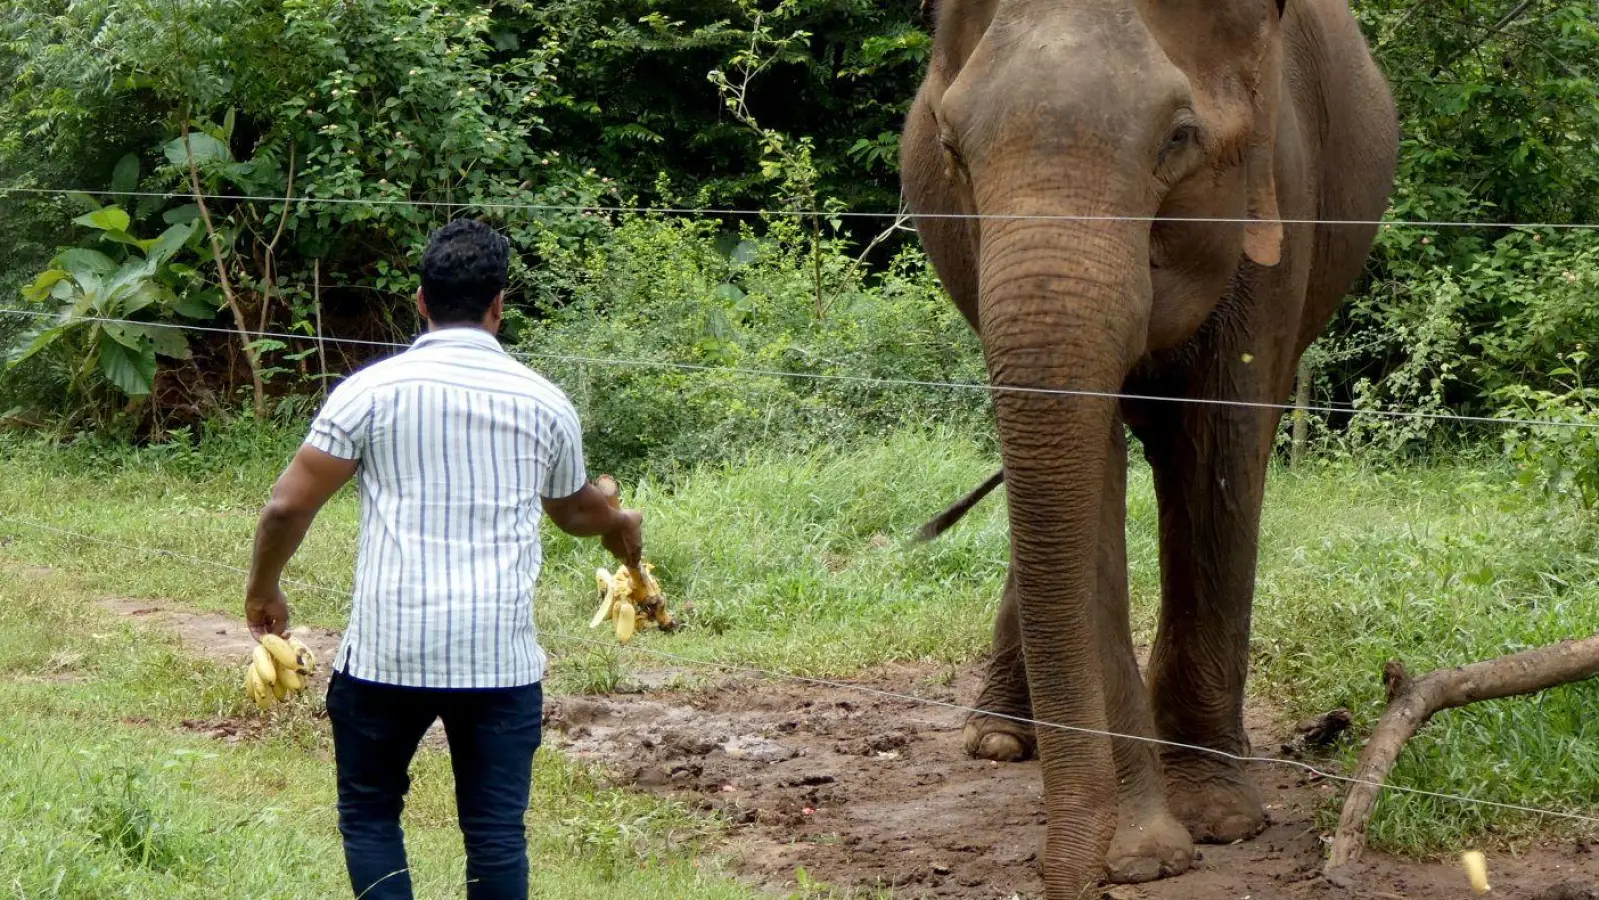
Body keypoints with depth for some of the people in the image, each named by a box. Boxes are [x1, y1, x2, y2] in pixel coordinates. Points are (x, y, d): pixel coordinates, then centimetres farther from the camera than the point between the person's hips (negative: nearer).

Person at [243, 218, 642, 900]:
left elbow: (288, 505, -4)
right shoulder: (543, 403, 6)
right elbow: (575, 511, 24)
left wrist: (263, 590, 15)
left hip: (387, 650, -1)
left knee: (369, 811, 14)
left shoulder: (372, 391, -3)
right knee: (496, 831, 6)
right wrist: (623, 527, 47)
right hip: (502, 657, 2)